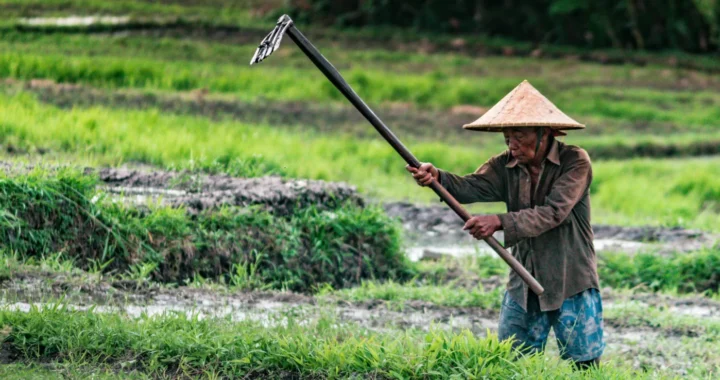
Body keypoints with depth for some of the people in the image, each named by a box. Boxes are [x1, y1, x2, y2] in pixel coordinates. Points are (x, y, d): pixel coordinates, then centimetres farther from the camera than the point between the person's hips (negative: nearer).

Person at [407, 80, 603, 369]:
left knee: (584, 368, 1)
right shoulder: (506, 166, 2)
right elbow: (471, 187, -16)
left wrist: (500, 222, -35)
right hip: (523, 288, 5)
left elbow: (553, 213, -25)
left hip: (572, 288, -4)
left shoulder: (575, 162, -12)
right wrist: (437, 178, -37)